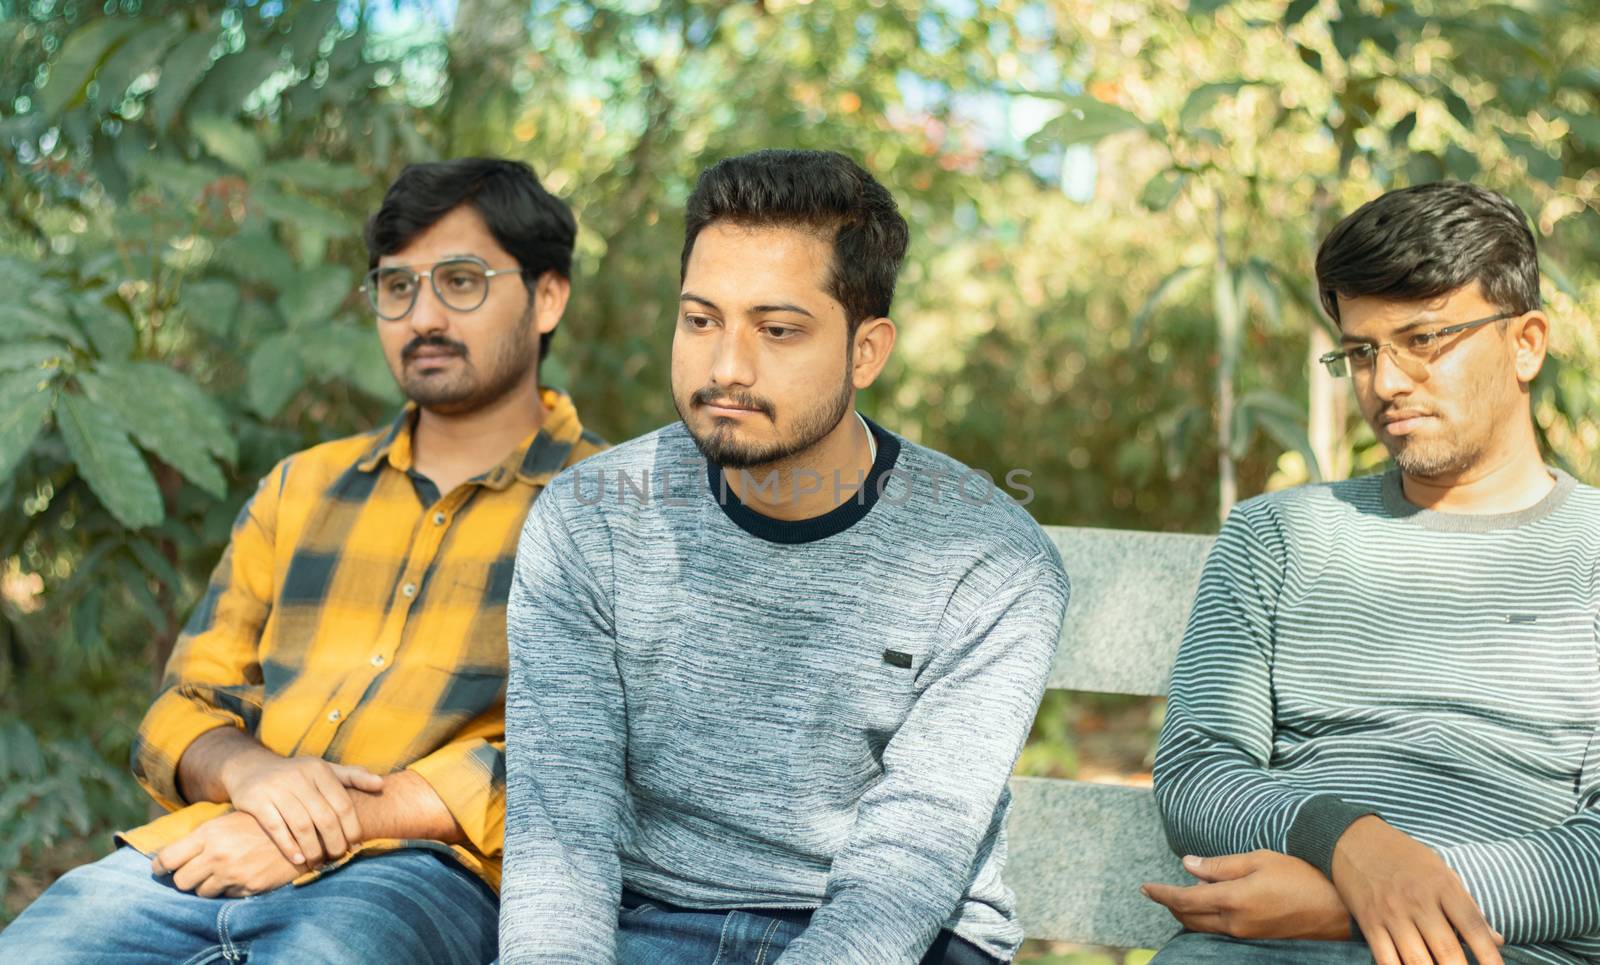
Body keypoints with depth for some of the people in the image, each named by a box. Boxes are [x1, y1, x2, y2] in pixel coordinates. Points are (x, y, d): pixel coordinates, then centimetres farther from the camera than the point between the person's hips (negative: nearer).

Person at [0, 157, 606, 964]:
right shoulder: (300, 489, 24)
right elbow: (178, 715, 20)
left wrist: (338, 821, -15)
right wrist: (249, 770, -5)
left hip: (421, 870, -5)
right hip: (206, 851, 5)